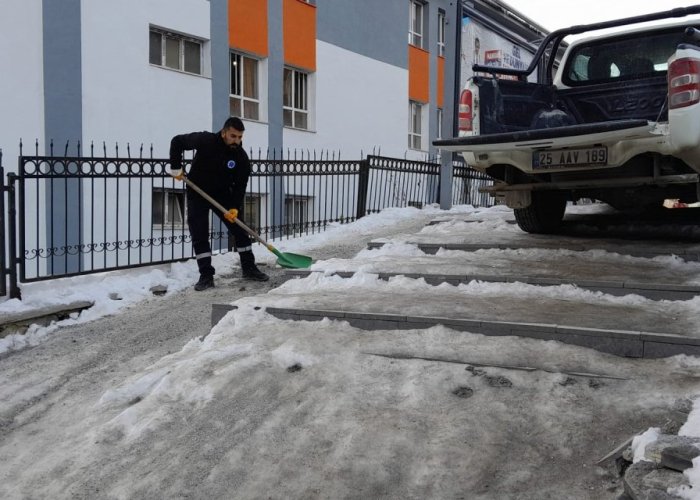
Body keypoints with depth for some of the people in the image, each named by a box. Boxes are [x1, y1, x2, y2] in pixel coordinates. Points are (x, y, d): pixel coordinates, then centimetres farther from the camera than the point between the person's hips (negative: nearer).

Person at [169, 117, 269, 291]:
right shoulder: (204, 140, -23)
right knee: (199, 236, -6)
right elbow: (177, 141, -10)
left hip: (223, 194, 2)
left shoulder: (241, 157, -16)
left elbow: (240, 185, -13)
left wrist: (235, 208, -26)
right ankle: (206, 276, 0)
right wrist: (176, 168, -13)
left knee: (240, 229, 0)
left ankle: (249, 268, 14)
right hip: (197, 194, -2)